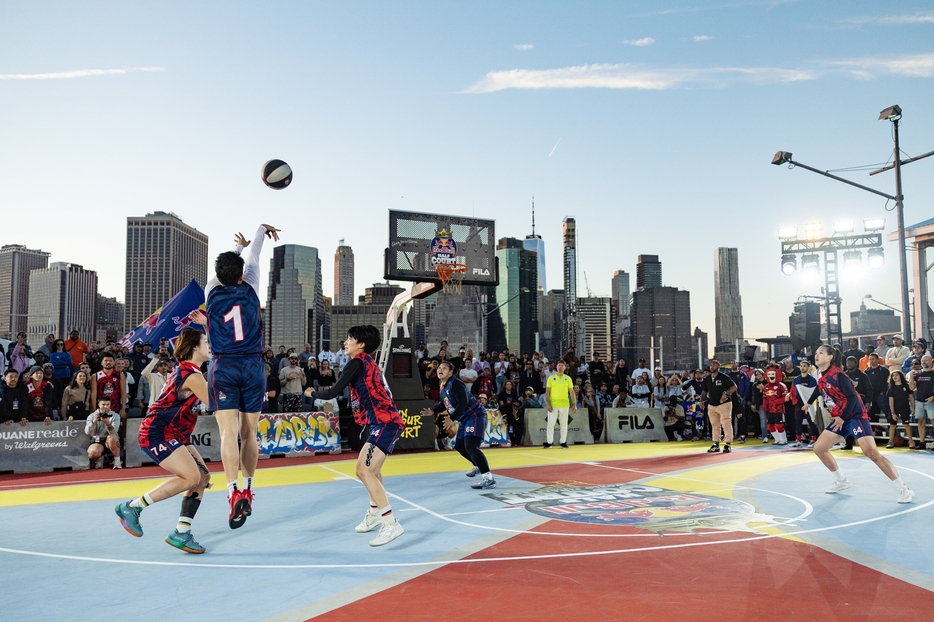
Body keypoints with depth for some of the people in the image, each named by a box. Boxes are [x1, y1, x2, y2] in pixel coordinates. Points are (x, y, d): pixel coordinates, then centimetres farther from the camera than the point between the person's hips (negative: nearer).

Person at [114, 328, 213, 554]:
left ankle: (181, 533, 6)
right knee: (191, 477, -19)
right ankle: (132, 507, -6)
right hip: (156, 433, -10)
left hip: (174, 434, 10)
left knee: (203, 476, 1)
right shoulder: (192, 376, -19)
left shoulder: (186, 370, 11)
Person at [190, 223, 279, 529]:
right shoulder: (249, 288, 1)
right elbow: (253, 257, 19)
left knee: (228, 432, -8)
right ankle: (247, 491, 18)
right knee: (249, 434, 9)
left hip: (223, 368, -1)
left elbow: (224, 270, 24)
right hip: (253, 367, 1)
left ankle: (234, 492, -22)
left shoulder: (212, 292, 3)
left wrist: (238, 247, 43)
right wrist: (261, 230, 35)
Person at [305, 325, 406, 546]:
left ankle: (391, 523, -22)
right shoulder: (368, 363, 18)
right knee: (369, 468, 25)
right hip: (385, 422, 11)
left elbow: (333, 393, -10)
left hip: (385, 422, -11)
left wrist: (312, 393, 8)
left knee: (364, 470, -19)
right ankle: (375, 512, 44)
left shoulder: (357, 362, -9)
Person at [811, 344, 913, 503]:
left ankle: (904, 489, -10)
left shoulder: (837, 375, -17)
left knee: (871, 453, -19)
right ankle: (842, 481, 23)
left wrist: (842, 418, -19)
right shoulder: (820, 380, 7)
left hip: (855, 416, -9)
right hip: (839, 419, 9)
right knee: (819, 448, 7)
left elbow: (852, 397, -21)